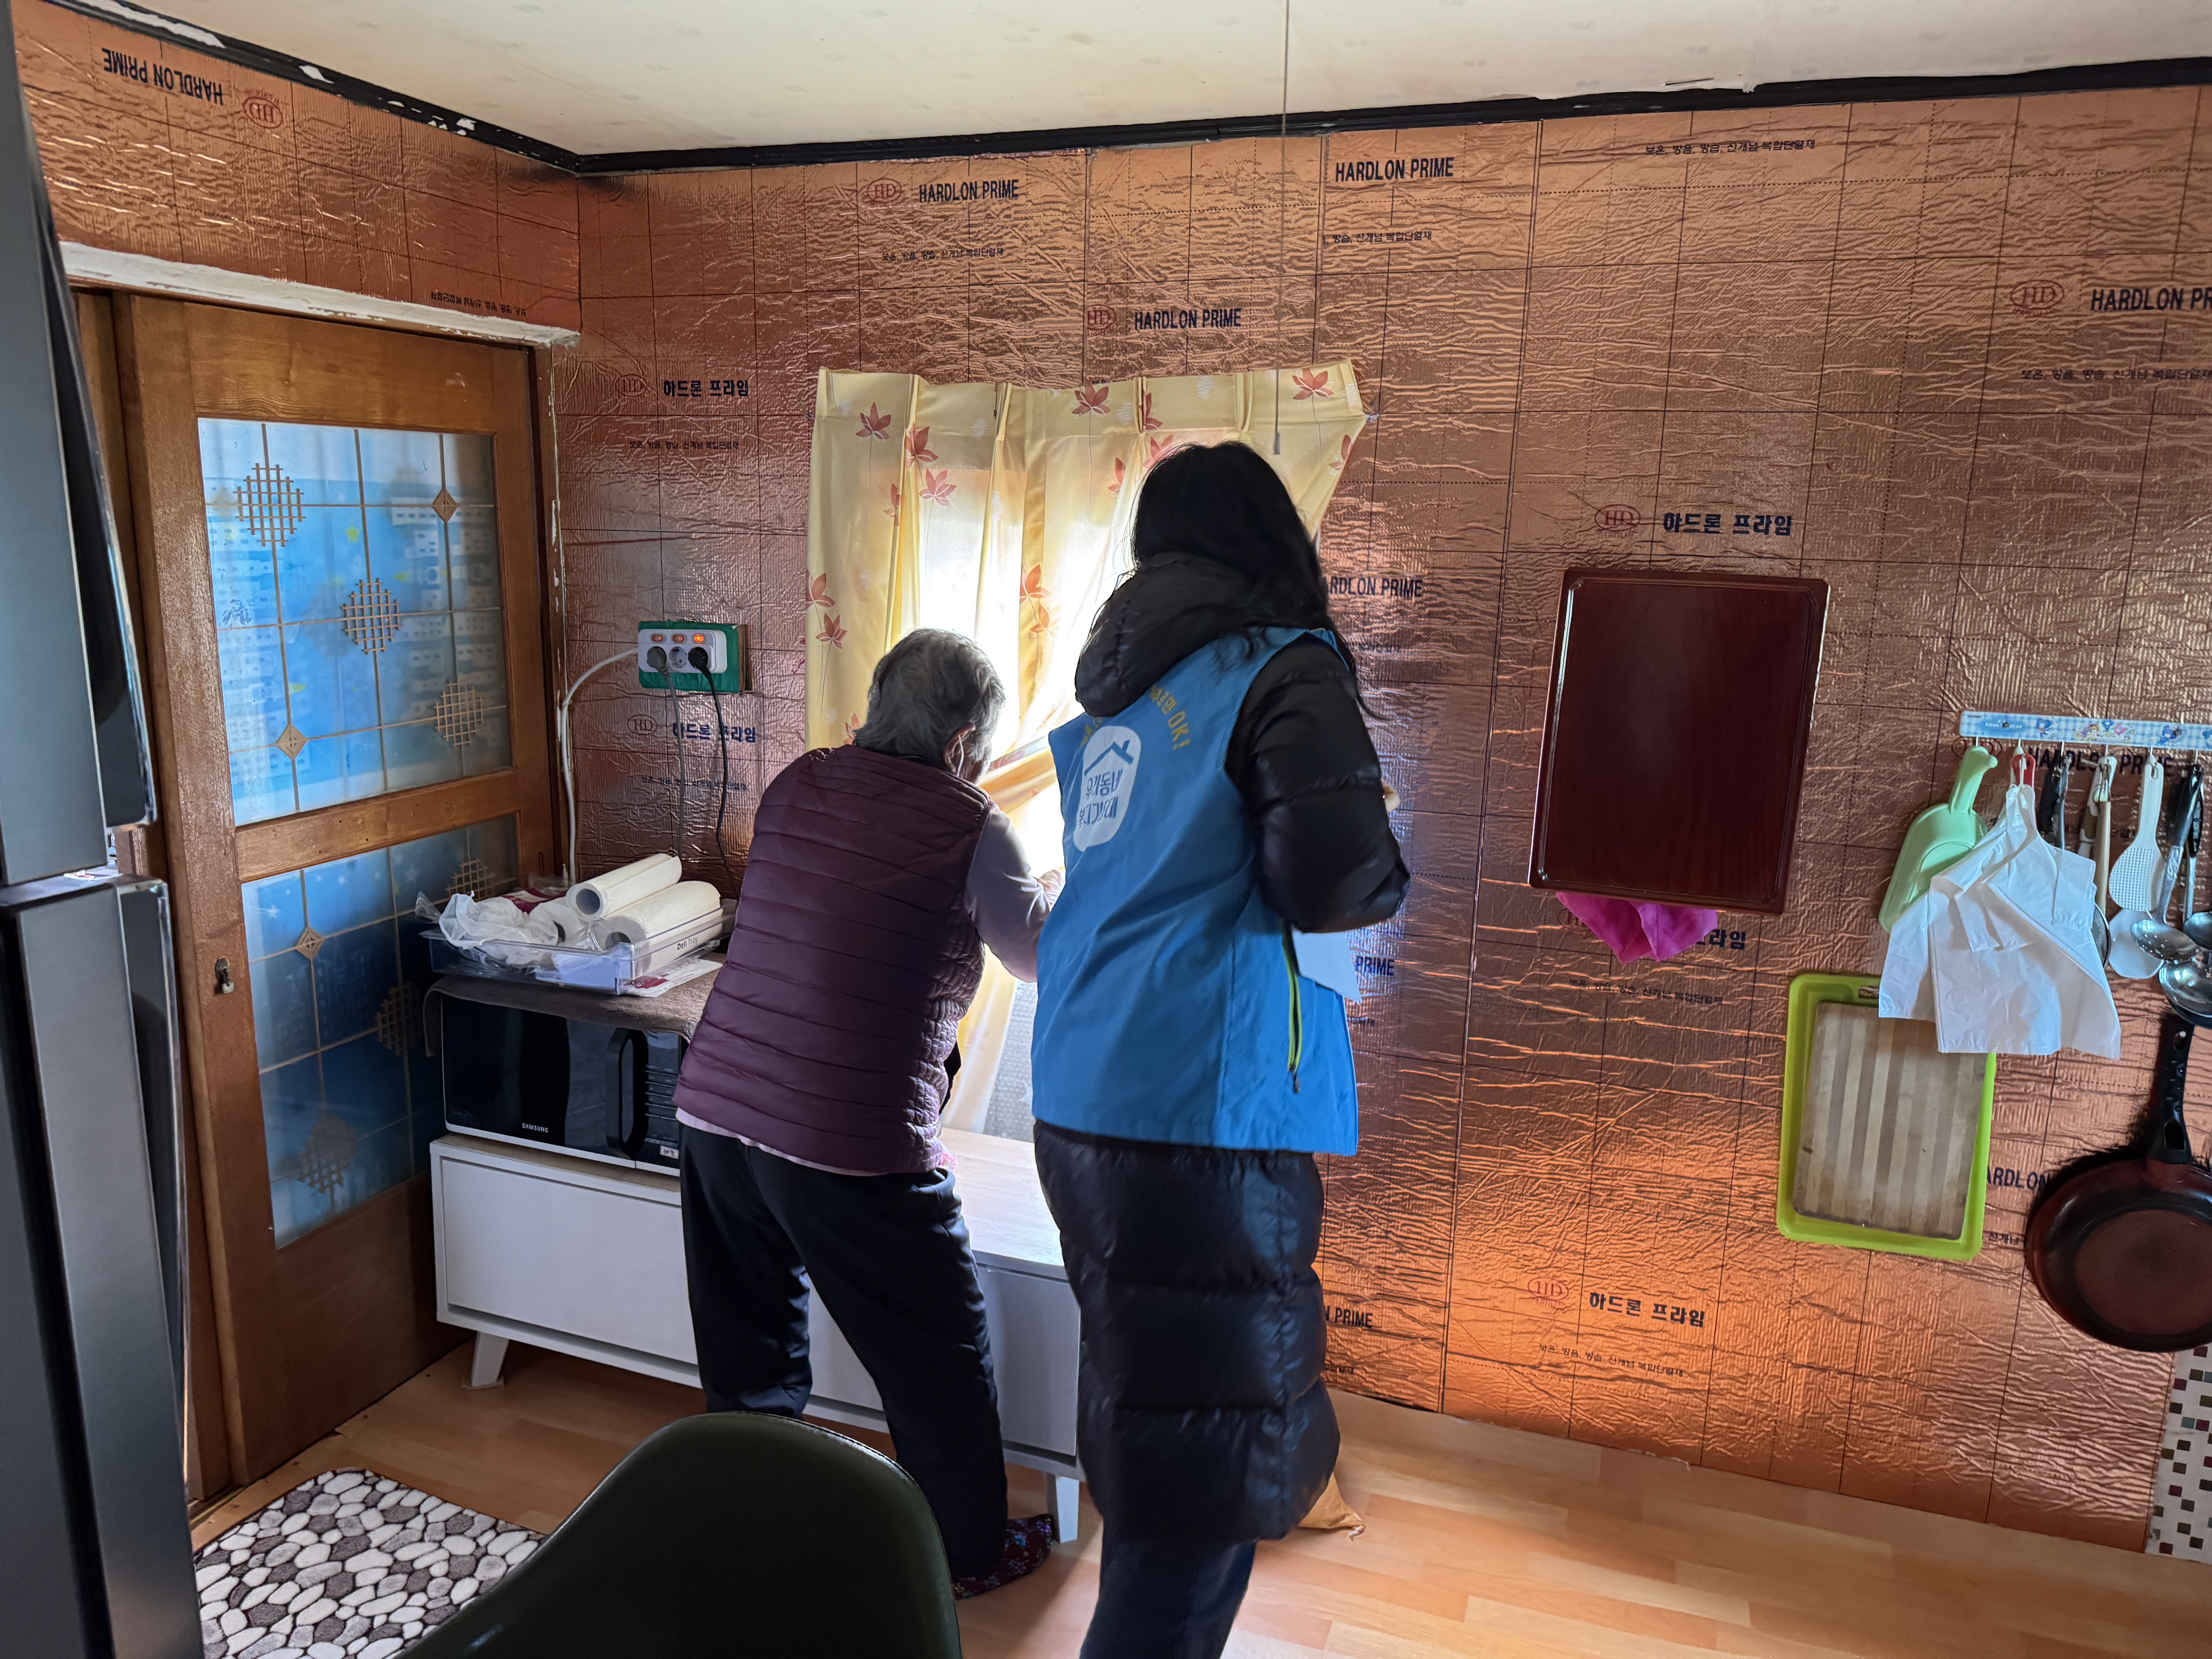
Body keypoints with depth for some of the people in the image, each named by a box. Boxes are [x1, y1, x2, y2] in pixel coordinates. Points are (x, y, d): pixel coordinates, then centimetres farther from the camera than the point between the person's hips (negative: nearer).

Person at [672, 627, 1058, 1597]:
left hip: (713, 1113, 6)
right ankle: (970, 1553, 34)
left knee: (748, 1356, 24)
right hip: (852, 1149, -6)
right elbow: (1048, 959, 5)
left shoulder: (796, 787, 7)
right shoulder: (968, 831, -9)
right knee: (939, 1362, 16)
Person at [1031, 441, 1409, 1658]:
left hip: (1082, 1096, 8)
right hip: (1204, 1109, -8)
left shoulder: (1121, 687, 14)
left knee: (1144, 1413, 25)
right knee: (1211, 1472, 2)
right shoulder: (1286, 671, -7)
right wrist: (1380, 875, 1)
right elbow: (1330, 880, -19)